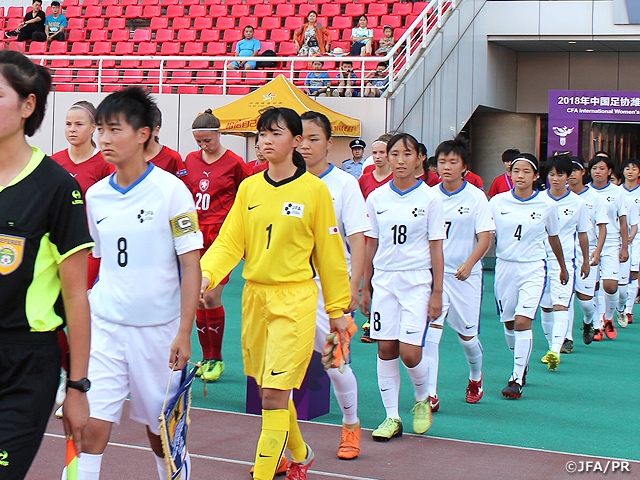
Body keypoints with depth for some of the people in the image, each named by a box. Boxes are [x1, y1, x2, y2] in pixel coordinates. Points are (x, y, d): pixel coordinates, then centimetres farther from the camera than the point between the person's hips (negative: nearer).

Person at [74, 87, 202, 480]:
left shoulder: (171, 190, -9)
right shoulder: (95, 195, 4)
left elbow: (190, 265, -9)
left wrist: (184, 333, -12)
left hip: (158, 329, -3)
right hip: (104, 326, 3)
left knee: (161, 431, 10)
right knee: (91, 428, -7)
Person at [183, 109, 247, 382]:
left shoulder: (234, 163, -3)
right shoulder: (190, 160, 9)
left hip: (222, 236, -4)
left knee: (212, 297, -8)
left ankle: (216, 359, 6)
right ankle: (206, 357, 16)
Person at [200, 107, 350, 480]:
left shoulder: (315, 189, -5)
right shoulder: (249, 187, 7)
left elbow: (330, 252, -1)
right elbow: (229, 242, 4)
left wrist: (338, 309, 2)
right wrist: (207, 275, -15)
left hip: (294, 299, -5)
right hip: (254, 296, 5)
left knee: (274, 394, -10)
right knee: (269, 390, 15)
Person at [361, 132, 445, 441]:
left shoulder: (430, 198, -3)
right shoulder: (376, 198, 5)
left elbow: (436, 248, -2)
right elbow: (371, 245, 11)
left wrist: (437, 293, -5)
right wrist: (365, 288, 10)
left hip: (417, 281, -3)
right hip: (383, 280, 3)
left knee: (410, 352, -9)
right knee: (386, 349, 1)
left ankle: (422, 400, 21)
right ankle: (392, 418, 12)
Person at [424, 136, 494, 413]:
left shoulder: (476, 197, -6)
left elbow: (486, 237, -9)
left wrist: (469, 264, -22)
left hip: (464, 275, -2)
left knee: (466, 333, 10)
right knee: (430, 330, -11)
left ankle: (476, 377, 39)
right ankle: (430, 394, -8)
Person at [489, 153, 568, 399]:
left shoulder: (547, 205, -3)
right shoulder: (497, 202, -2)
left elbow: (553, 238, 11)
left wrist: (563, 268, 22)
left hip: (533, 268, -2)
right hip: (504, 266, 2)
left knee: (523, 321, -15)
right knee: (508, 323, 11)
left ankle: (517, 379, -9)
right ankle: (522, 363, 37)